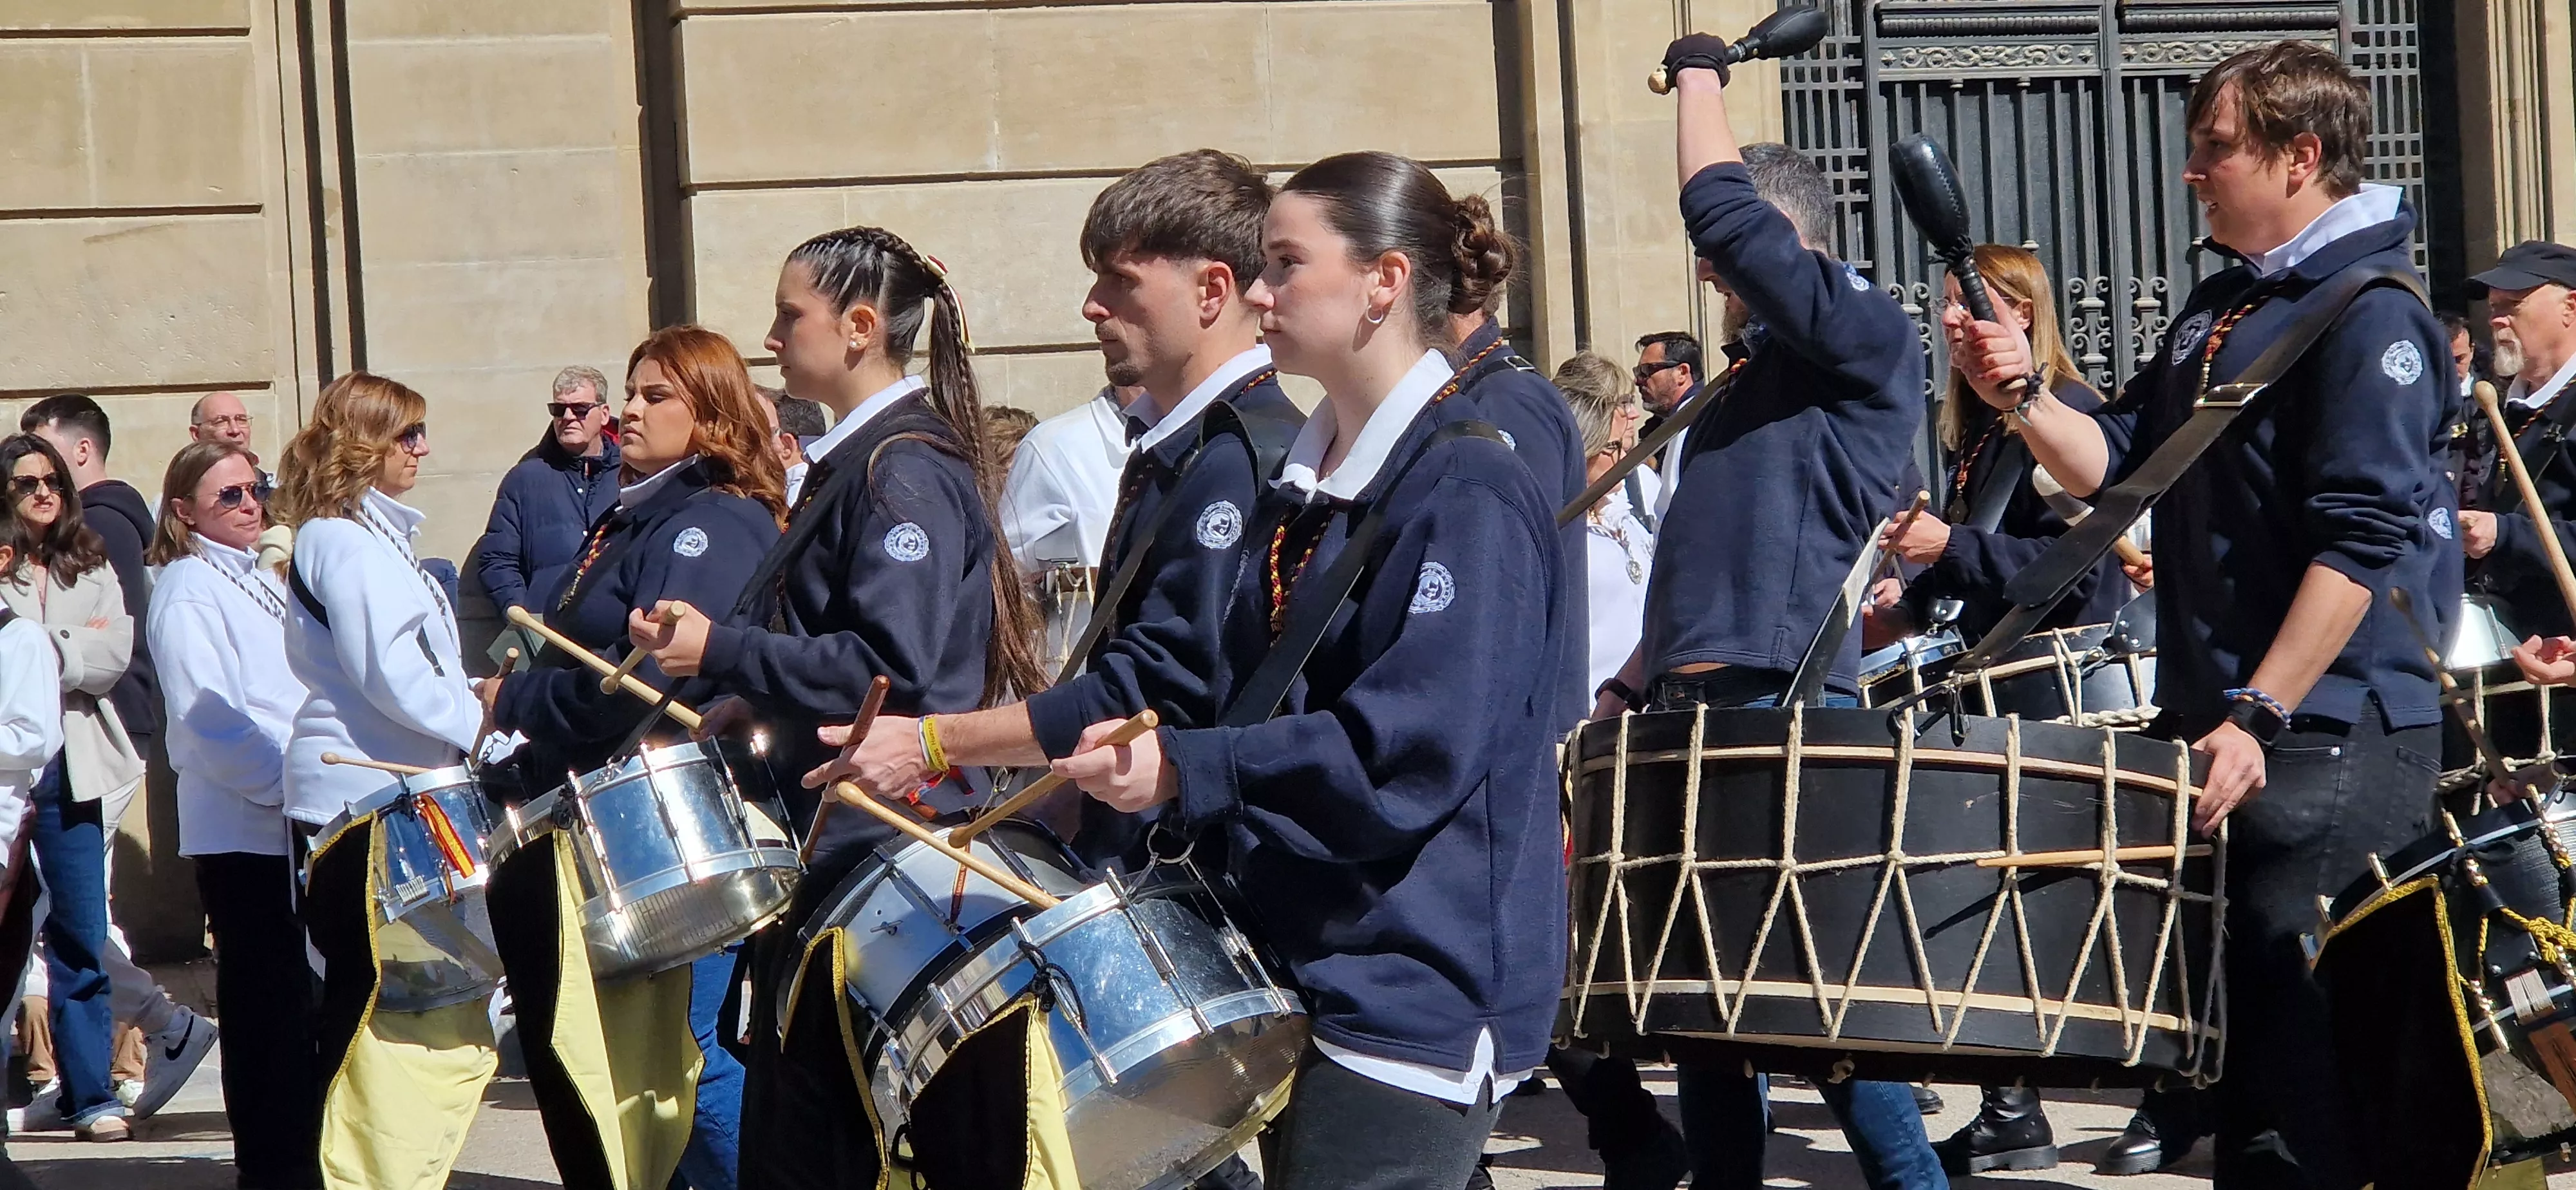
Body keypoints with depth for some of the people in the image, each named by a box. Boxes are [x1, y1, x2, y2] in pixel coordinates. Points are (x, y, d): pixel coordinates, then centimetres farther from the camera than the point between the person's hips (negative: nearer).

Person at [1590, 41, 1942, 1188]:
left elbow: (1721, 206, -16)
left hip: (1784, 707, -9)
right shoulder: (1756, 375, 21)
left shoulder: (1867, 340, -6)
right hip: (1698, 708, 9)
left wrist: (1699, 73, -2)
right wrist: (1631, 685, 19)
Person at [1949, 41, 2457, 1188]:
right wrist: (2023, 392, -2)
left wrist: (2258, 719, -23)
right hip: (2215, 719, 9)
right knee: (2236, 1041, 13)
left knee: (2304, 1070, -8)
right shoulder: (2219, 307, 16)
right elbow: (2116, 464, 17)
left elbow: (2362, 541, -19)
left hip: (2325, 740, -9)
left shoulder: (2369, 312, -11)